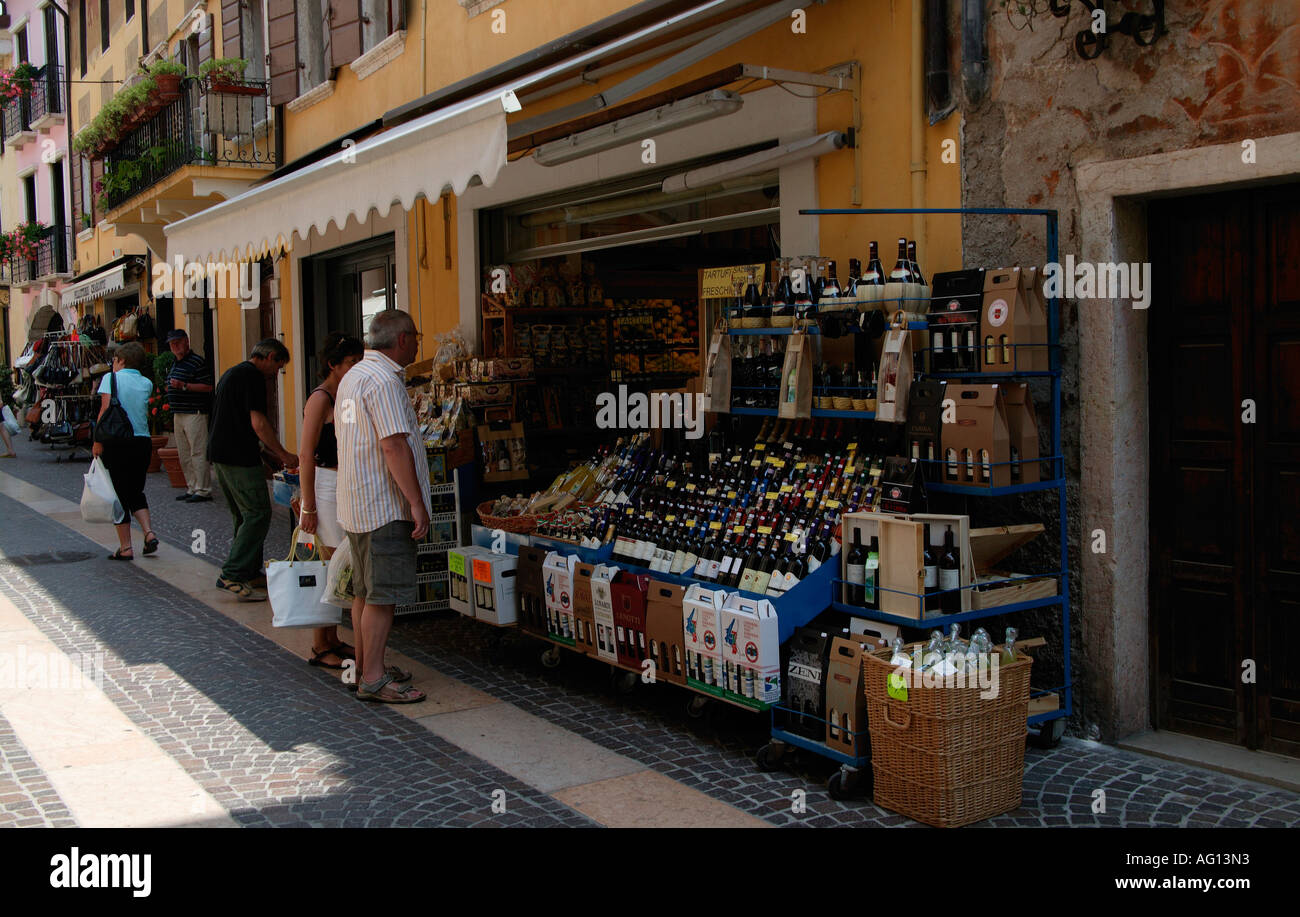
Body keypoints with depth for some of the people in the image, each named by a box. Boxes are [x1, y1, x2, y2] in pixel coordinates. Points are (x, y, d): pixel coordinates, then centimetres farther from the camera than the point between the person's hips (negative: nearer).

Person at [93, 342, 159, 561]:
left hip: (117, 443, -4)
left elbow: (106, 410, -14)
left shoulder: (111, 378, -4)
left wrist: (98, 442, -11)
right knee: (136, 492, 19)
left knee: (120, 495, 4)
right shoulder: (146, 384, 8)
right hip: (143, 442, 4)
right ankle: (149, 533, 1)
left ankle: (125, 548, 5)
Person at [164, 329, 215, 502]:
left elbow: (208, 387, -18)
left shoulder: (197, 362, -10)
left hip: (195, 414, -10)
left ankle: (203, 491, -6)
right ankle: (192, 488, 18)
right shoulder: (176, 364, 19)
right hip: (178, 414, 10)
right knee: (184, 455, 11)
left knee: (198, 453, -9)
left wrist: (183, 386, -22)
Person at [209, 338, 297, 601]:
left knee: (244, 516, 17)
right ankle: (232, 575, -12)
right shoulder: (252, 376, -11)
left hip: (218, 453, 11)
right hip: (239, 458, -11)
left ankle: (250, 571, 22)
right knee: (258, 514, -9)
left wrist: (276, 453, 26)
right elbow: (258, 423, -17)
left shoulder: (232, 373, 22)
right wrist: (284, 455, -9)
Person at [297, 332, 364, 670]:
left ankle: (332, 640, 20)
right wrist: (308, 507, -18)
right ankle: (320, 647, 6)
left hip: (345, 488, 8)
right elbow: (306, 455, -16)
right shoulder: (320, 399, -13)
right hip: (327, 487, -8)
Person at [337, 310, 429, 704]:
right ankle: (373, 680, -2)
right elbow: (395, 447, -23)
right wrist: (417, 503, -20)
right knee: (383, 596, -6)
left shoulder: (353, 376, 16)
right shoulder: (385, 380, -16)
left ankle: (364, 667, 25)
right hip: (385, 506, -10)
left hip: (356, 504, 10)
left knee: (366, 591, 16)